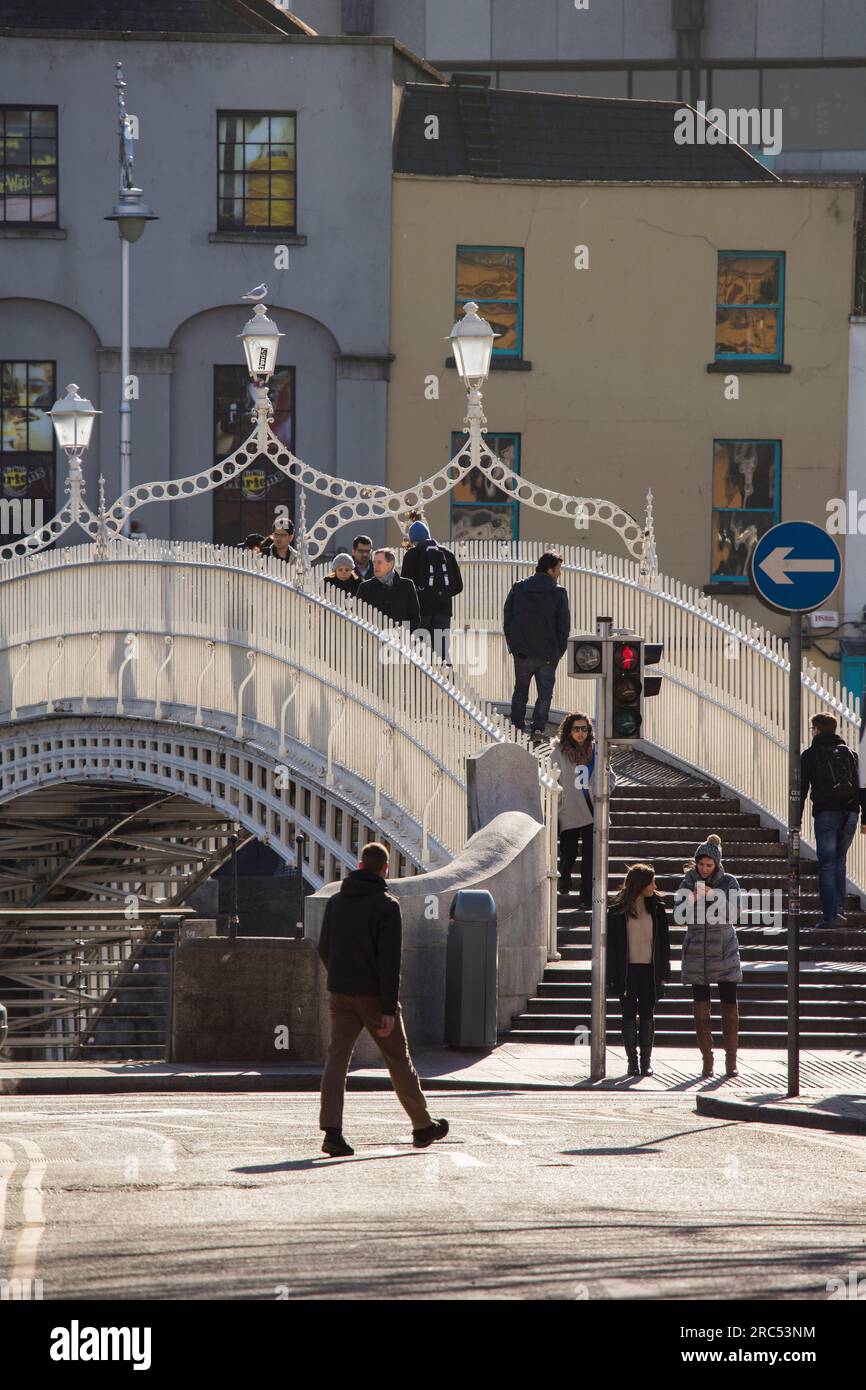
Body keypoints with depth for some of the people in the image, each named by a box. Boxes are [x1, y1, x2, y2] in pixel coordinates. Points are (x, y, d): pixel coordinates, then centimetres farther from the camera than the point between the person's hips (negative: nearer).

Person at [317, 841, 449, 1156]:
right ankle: (423, 1126, 23)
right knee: (398, 1060, 9)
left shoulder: (336, 901, 6)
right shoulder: (386, 906, -12)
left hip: (340, 995, 4)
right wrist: (389, 1009, -17)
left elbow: (324, 949, 13)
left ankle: (332, 1131, -15)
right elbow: (389, 960, -17)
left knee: (337, 1059, 0)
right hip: (373, 996, -4)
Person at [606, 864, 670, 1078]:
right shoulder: (618, 910, -2)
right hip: (628, 970, -2)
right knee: (629, 1016, 2)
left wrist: (663, 972, 1)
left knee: (648, 1016, 4)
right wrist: (613, 975, -7)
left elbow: (664, 940, 6)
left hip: (649, 970, 2)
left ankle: (646, 1060, 9)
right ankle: (632, 1061, 8)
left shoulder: (656, 907, 4)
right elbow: (611, 943, -2)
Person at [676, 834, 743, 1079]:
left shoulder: (728, 882, -1)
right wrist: (692, 899, -21)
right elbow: (679, 916, -2)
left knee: (730, 1008, -4)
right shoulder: (688, 882, 4)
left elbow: (733, 915, -9)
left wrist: (714, 896, -21)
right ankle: (707, 1061, 5)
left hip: (724, 951, -1)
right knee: (701, 1009, 0)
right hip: (696, 953, 1)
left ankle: (731, 1061, 3)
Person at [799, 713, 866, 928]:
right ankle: (837, 908, 10)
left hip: (826, 814, -3)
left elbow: (801, 790, 1)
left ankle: (829, 917, -5)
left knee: (826, 864, -1)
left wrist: (797, 821, 5)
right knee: (839, 861, 18)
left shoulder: (810, 755, 3)